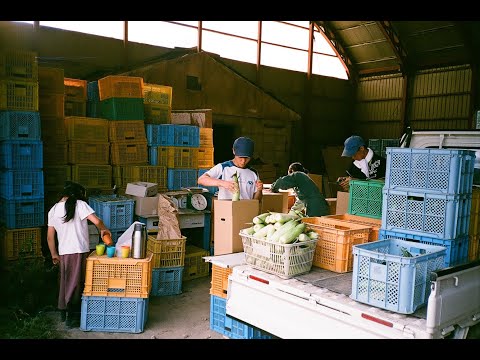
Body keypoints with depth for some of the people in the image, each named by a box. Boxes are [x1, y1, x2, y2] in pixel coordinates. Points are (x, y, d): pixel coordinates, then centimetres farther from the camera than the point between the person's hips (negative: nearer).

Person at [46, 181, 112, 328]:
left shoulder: (53, 210, 7)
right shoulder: (79, 205, -11)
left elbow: (50, 236, 10)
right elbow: (96, 221, -20)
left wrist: (54, 254, 19)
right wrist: (103, 229, 0)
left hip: (63, 252, 6)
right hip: (79, 251, -6)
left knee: (65, 282, 20)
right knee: (76, 283, 4)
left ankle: (63, 311, 32)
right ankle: (72, 317, 11)